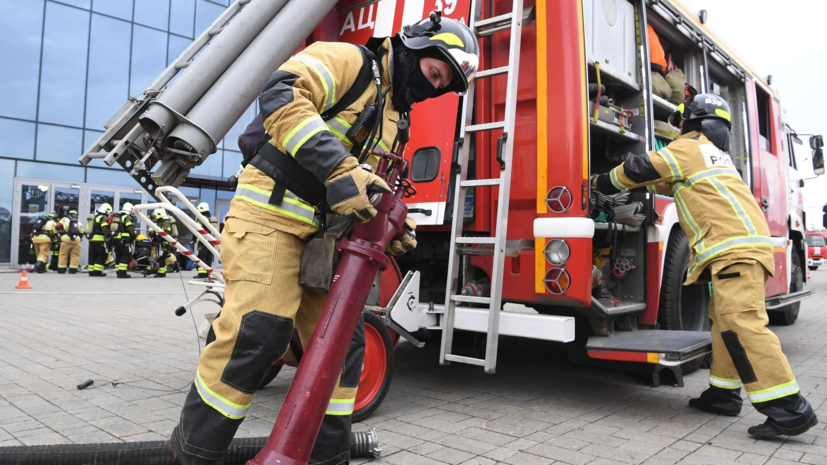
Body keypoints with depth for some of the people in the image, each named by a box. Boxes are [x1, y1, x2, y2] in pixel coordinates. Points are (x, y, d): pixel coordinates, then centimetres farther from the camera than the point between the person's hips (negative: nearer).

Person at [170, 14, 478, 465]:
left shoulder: (392, 118, 21)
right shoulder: (347, 60, -5)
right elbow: (280, 95, -24)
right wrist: (338, 169, -32)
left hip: (322, 235, 9)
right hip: (269, 215, -8)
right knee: (259, 329, -20)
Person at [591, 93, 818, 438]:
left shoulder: (688, 147, 1)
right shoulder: (711, 152, 30)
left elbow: (640, 170, 2)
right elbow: (668, 180, 40)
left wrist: (602, 182, 18)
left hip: (734, 247, -11)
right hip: (742, 245, 11)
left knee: (741, 323, -17)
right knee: (726, 320, 13)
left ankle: (789, 409, -20)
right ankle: (724, 393, 19)